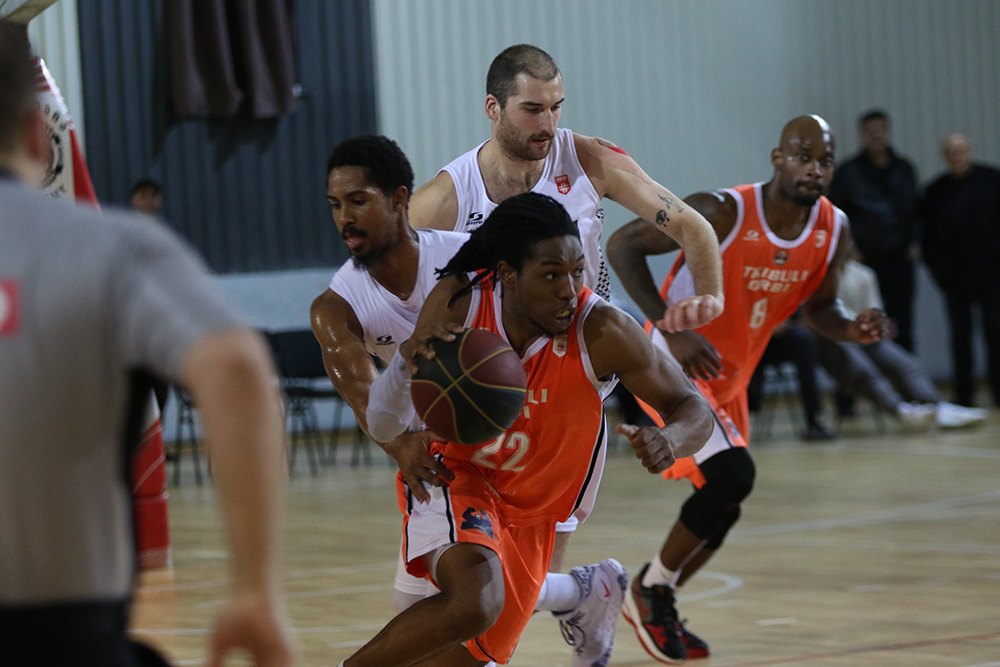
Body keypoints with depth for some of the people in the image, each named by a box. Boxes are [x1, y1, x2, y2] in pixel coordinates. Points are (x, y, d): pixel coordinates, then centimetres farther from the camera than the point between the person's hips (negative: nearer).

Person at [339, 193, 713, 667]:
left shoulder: (602, 332, -25)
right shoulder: (458, 303, -20)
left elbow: (693, 408, -15)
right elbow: (383, 427, -15)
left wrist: (671, 439, -39)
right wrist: (408, 358, -37)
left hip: (529, 515, 2)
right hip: (454, 474, -2)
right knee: (474, 602, -31)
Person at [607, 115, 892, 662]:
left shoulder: (833, 230, -7)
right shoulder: (722, 213, -26)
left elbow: (819, 306, 10)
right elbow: (622, 245, -21)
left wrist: (852, 330, -14)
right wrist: (672, 330, -29)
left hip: (730, 376, 8)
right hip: (677, 367, -7)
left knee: (724, 505, 14)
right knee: (733, 475, -23)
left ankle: (656, 608, 35)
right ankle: (651, 589, -2)